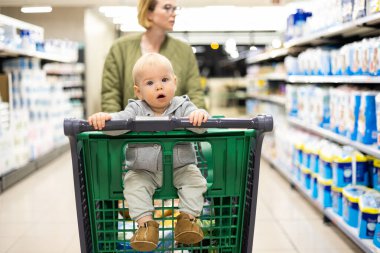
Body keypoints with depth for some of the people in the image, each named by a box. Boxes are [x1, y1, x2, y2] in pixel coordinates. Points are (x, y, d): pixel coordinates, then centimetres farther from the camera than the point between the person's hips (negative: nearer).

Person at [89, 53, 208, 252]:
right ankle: (146, 223, -12)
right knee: (133, 184, -21)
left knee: (194, 178, -20)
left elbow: (198, 126, -26)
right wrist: (105, 118, -50)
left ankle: (187, 217, -8)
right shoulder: (136, 110, -7)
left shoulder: (182, 106, -8)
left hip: (180, 167, 0)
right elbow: (120, 120, -26)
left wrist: (199, 115, -52)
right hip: (143, 170, 1)